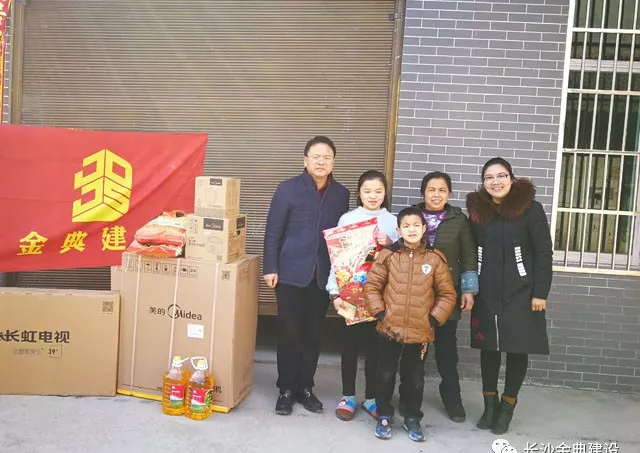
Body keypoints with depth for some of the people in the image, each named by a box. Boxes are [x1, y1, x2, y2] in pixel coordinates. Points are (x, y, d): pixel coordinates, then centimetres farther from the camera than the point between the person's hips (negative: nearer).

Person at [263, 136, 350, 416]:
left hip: (323, 275, 3)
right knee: (289, 333, 5)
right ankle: (286, 389, 20)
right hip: (291, 273, -3)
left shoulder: (341, 194, 6)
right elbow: (273, 232, -5)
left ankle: (305, 387, 25)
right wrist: (270, 268, -9)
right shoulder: (288, 189, -5)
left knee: (314, 334, 10)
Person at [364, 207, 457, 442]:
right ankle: (384, 416, 30)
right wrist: (379, 313, -6)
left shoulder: (435, 259, -2)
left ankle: (412, 419, 33)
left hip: (420, 332, 1)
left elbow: (447, 294, 3)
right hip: (389, 329, 0)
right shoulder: (387, 255, -3)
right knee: (386, 375, 13)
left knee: (415, 379, 15)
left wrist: (434, 319, -4)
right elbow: (372, 286, 0)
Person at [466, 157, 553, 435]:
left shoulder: (530, 208, -7)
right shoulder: (477, 210, 3)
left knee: (518, 348, 4)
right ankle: (490, 403, 25)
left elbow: (543, 253, -7)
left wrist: (540, 293, -11)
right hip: (486, 294, 3)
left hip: (521, 293, -3)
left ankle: (508, 406, 22)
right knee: (488, 347, 9)